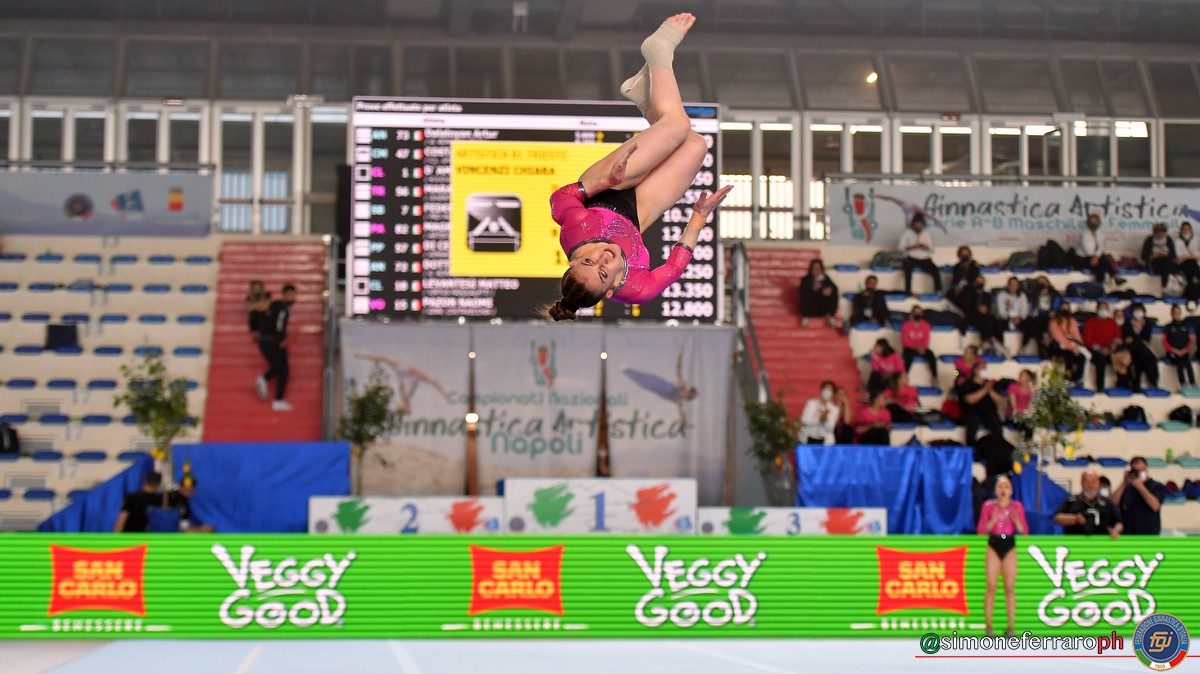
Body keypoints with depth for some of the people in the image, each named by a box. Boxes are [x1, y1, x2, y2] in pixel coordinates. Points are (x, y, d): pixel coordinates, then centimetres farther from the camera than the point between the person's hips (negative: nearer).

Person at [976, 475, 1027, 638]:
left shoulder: (1017, 506, 4)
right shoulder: (989, 506, 1)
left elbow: (1024, 531, 2)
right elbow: (980, 531, -1)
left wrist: (1017, 521, -17)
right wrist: (992, 521, -18)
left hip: (1010, 547, 1)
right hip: (993, 546, -1)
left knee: (1010, 588, 0)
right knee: (991, 587, -6)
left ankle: (1011, 627, 3)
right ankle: (988, 627, -4)